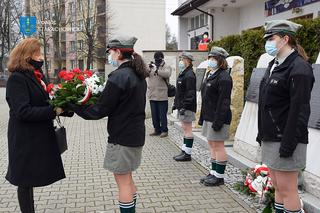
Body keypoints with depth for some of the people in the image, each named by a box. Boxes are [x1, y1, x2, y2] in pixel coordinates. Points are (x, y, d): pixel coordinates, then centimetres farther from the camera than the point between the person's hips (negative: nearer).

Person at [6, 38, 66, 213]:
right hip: (25, 140, -8)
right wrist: (53, 111, -23)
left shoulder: (36, 76, 11)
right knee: (26, 182, 5)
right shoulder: (16, 79, -14)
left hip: (39, 137, 8)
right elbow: (23, 112, -23)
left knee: (29, 179, 17)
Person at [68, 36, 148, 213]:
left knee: (122, 180, 3)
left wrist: (72, 106, -9)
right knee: (127, 178, 21)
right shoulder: (138, 76, 9)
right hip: (136, 134, 9)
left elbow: (100, 111, -18)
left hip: (122, 137, -9)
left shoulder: (118, 77, -19)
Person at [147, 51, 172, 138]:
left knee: (162, 114, 0)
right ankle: (157, 130, 23)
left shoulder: (166, 67, -2)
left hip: (162, 96, -5)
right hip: (152, 95, 5)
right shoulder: (151, 66, 13)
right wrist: (148, 68, -18)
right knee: (154, 114, 12)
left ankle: (164, 130, 10)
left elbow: (167, 74, -23)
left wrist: (157, 70, -36)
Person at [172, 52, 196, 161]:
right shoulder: (183, 73, 17)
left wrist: (184, 107, -24)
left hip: (187, 107, -10)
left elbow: (190, 93, -22)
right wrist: (176, 103, 22)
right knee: (185, 129, 14)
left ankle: (187, 154, 1)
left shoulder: (189, 75, -16)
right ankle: (184, 151, 22)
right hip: (182, 106, 10)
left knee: (187, 129, -5)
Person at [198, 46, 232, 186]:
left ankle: (219, 176, 7)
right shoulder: (210, 75, 16)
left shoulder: (224, 77, -15)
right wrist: (202, 117, 19)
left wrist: (218, 121, -23)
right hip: (209, 117, 10)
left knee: (218, 146, -2)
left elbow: (224, 101, -20)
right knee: (212, 145, 14)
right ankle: (214, 172, 25)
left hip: (218, 118, -10)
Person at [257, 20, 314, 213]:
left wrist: (288, 144, -20)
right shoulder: (274, 65, 14)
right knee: (277, 186, 15)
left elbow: (299, 110, -19)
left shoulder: (299, 68, -14)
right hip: (271, 137, 9)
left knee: (287, 188, 0)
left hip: (286, 138, -9)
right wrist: (262, 133, 16)